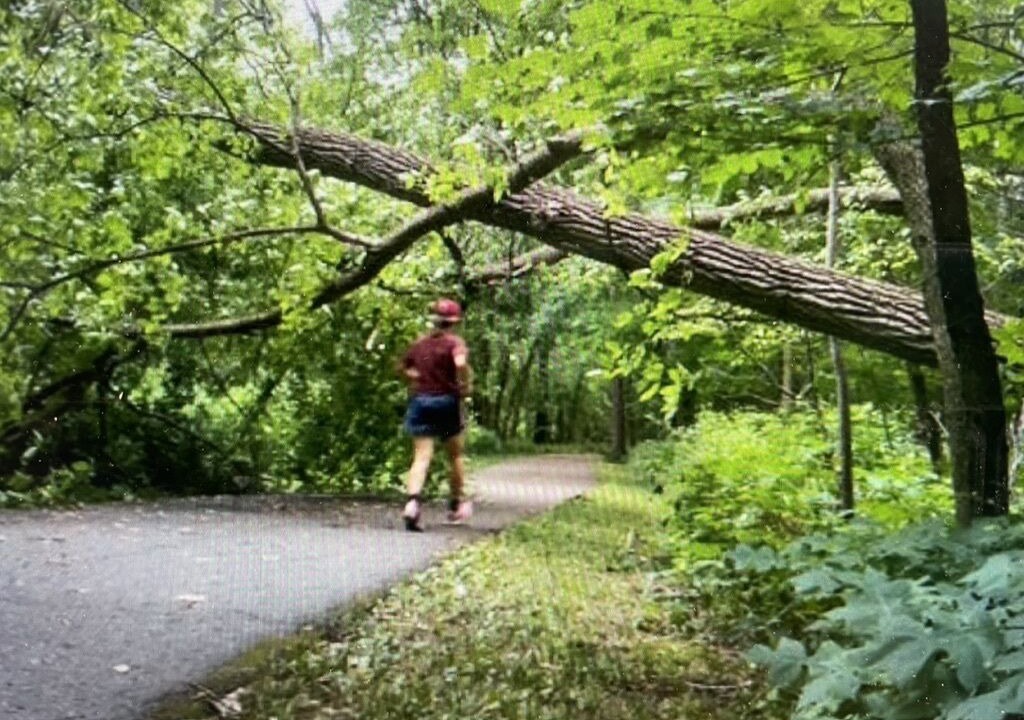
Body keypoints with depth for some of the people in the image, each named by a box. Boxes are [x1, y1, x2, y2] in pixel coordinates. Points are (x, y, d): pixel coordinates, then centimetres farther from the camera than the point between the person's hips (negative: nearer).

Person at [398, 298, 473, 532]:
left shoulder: (419, 343, 9)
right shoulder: (454, 342, -6)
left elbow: (404, 367, 17)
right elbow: (461, 364, -25)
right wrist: (465, 385, -11)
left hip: (420, 400, 3)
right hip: (447, 400, -3)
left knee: (421, 457, -4)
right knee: (455, 455, 16)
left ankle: (413, 501, -26)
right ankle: (457, 504, 26)